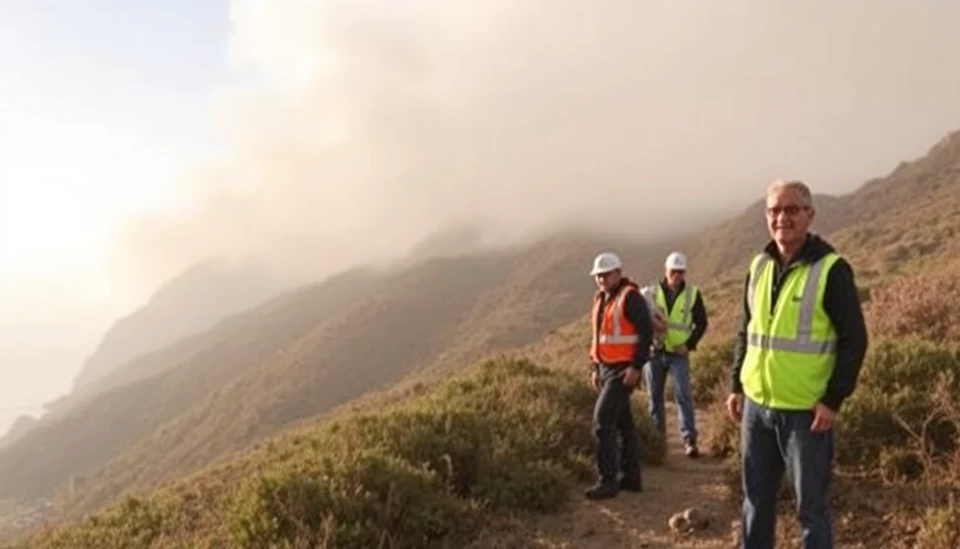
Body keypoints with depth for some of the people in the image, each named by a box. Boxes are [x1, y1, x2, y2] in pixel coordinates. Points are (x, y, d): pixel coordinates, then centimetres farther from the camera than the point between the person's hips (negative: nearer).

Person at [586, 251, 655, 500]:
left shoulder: (630, 297, -12)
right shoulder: (601, 299, 13)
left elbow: (646, 332, -16)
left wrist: (636, 367, -20)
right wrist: (595, 368, 17)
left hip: (623, 370, -8)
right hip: (606, 369, 8)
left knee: (603, 420, -14)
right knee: (622, 422, 13)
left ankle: (607, 480, -9)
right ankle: (632, 477, 22)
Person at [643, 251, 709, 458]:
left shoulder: (692, 294, 0)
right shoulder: (652, 292, 2)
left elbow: (701, 322, 5)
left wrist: (689, 344, -7)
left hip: (678, 354, -2)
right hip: (654, 353, 2)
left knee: (683, 395, -9)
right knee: (655, 397, 8)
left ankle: (690, 440, -7)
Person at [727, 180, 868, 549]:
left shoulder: (831, 269, -10)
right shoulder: (759, 265, 7)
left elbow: (854, 339, -10)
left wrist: (834, 400, -14)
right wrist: (736, 386, 10)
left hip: (806, 411, -5)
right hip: (756, 405, 6)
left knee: (811, 505, 5)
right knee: (756, 499, 16)